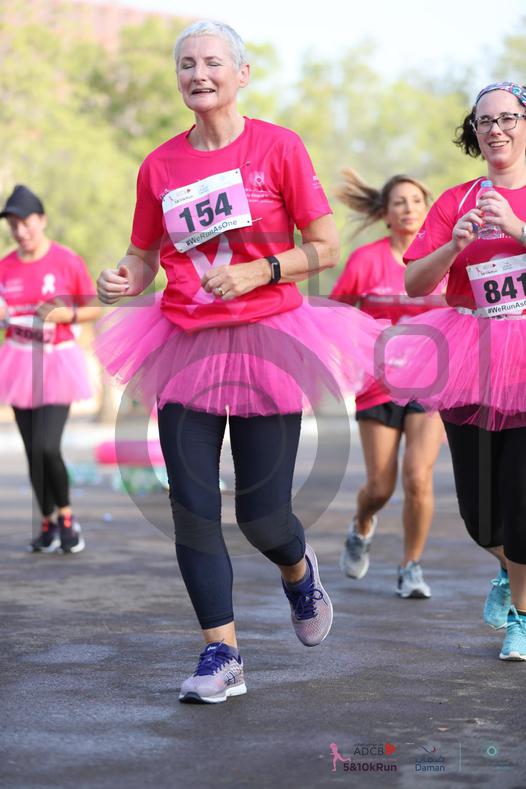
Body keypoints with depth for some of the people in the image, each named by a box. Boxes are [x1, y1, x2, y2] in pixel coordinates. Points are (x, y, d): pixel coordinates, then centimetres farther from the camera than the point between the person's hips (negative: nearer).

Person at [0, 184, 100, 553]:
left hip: (58, 362, -4)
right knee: (33, 452, 5)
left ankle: (66, 514, 7)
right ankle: (49, 523, 22)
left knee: (48, 447, -16)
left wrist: (65, 315, -18)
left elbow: (94, 309, 0)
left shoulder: (68, 261, -8)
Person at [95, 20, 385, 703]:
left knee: (262, 513, -2)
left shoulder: (277, 147, -4)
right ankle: (222, 654, 8)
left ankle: (298, 569, 35)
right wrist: (123, 279, -10)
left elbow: (326, 247, -3)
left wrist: (257, 272, -16)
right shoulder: (160, 165, 5)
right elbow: (143, 256, 13)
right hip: (185, 344, 3)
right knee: (192, 510, -3)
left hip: (265, 339, -3)